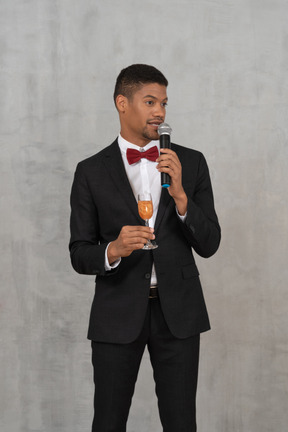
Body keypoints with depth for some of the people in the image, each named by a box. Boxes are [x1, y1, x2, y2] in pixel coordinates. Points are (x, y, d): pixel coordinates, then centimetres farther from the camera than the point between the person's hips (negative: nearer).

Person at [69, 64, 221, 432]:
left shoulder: (191, 163, 3)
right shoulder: (91, 172, 0)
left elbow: (208, 245, -1)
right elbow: (79, 255, -1)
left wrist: (180, 195, -16)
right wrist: (113, 250, -22)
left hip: (178, 311, 1)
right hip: (118, 314, -1)